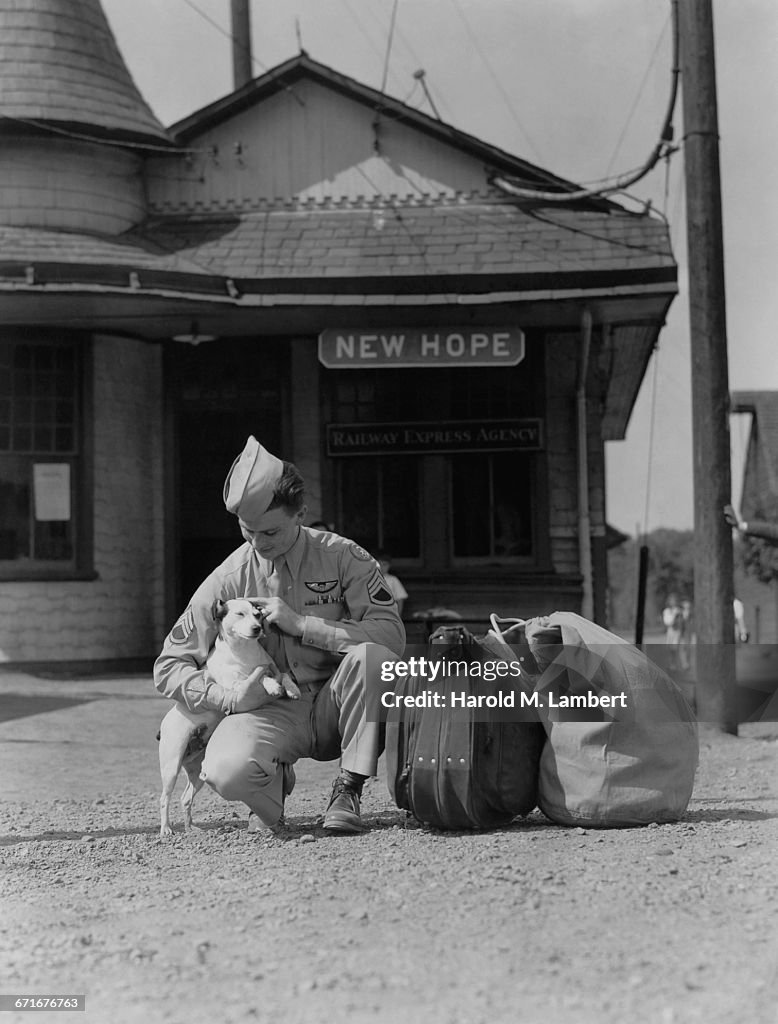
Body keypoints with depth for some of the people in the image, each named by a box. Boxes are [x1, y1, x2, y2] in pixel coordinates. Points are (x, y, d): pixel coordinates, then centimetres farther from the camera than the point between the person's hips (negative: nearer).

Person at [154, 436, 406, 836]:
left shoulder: (343, 557, -6)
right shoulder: (228, 580, -3)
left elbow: (391, 635, -19)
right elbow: (169, 667, 1)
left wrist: (300, 623, -22)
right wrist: (228, 697, -16)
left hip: (334, 709, 0)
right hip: (268, 711, 0)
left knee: (370, 655, -32)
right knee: (226, 772, -33)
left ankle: (348, 790, -14)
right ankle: (274, 781, 6)